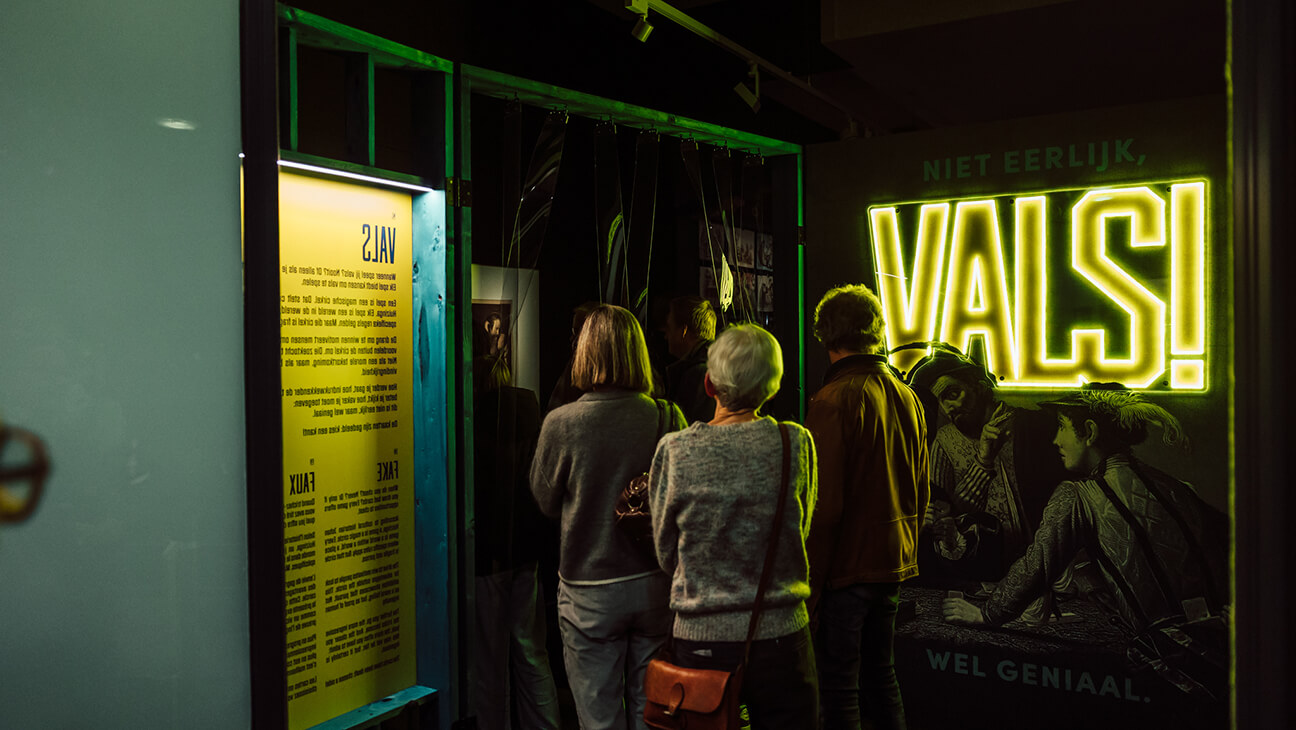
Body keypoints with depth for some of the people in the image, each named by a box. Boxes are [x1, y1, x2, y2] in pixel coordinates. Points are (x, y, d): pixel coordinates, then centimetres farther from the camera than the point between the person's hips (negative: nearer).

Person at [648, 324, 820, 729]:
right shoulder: (796, 444, -8)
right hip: (779, 634, 0)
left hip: (698, 638, 0)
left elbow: (665, 553, 3)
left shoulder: (675, 450, -10)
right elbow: (800, 530, 6)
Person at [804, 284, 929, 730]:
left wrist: (809, 584, -13)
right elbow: (921, 492, 14)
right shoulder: (907, 396, 7)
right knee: (881, 674, 20)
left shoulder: (835, 400, -16)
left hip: (848, 564, -8)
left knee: (839, 686, 3)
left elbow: (824, 504, -19)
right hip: (895, 563, 8)